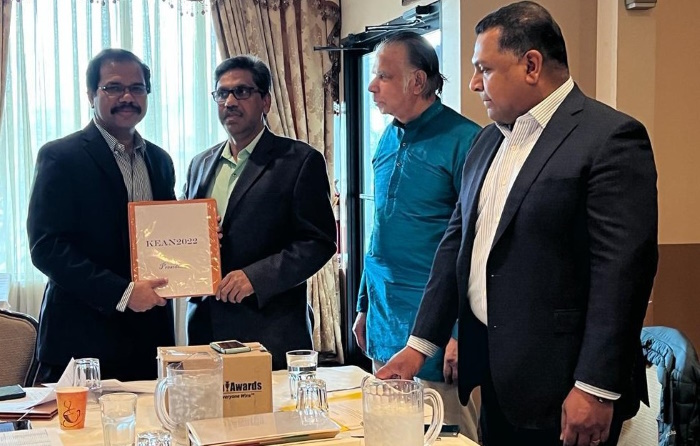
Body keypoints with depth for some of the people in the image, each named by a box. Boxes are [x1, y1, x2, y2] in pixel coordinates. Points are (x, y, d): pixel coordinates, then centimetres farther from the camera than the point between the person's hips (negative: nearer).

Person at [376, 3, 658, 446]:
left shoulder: (611, 138, -13)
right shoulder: (489, 140, 12)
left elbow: (622, 269, -18)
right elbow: (457, 241, 14)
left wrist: (595, 389, -20)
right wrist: (421, 343, 10)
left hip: (557, 385, -7)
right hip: (494, 376, 7)